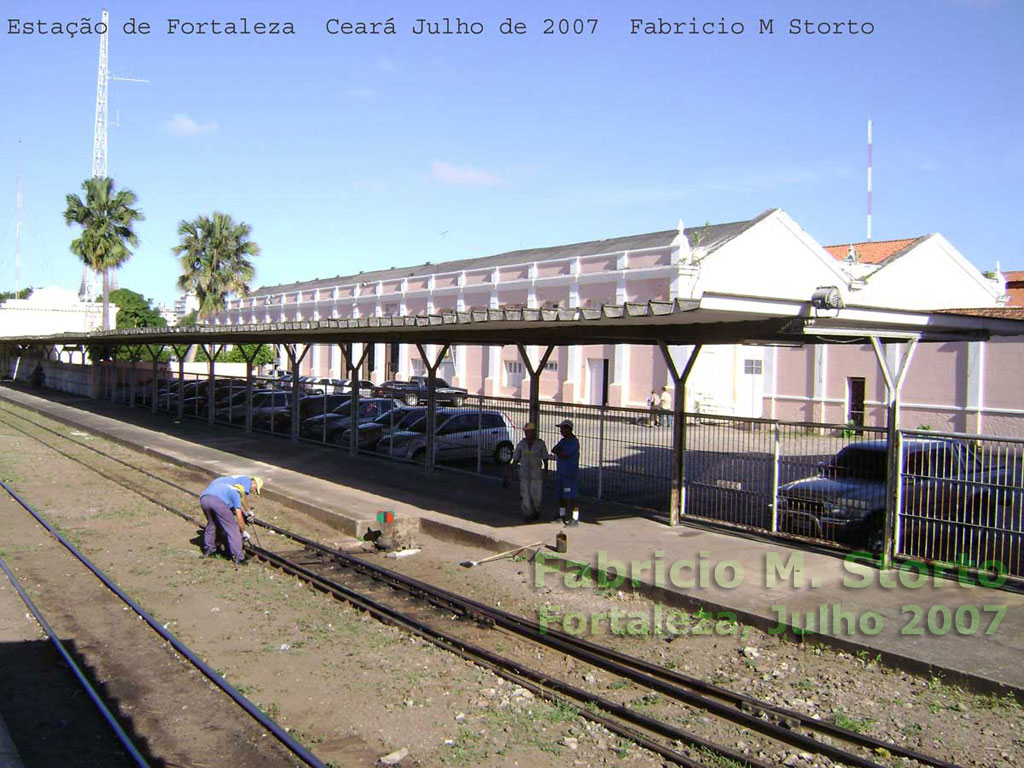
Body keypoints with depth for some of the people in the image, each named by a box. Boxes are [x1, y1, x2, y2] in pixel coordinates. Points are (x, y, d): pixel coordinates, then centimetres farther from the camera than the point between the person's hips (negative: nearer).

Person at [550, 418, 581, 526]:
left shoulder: (573, 441, -15)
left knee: (573, 496, -6)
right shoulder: (563, 440, 14)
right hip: (562, 473, 9)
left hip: (571, 474, -9)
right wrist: (559, 452, -11)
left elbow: (563, 455, -21)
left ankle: (575, 519, -4)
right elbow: (553, 450, 9)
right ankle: (562, 515, 29)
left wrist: (557, 452, -2)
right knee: (561, 495, 16)